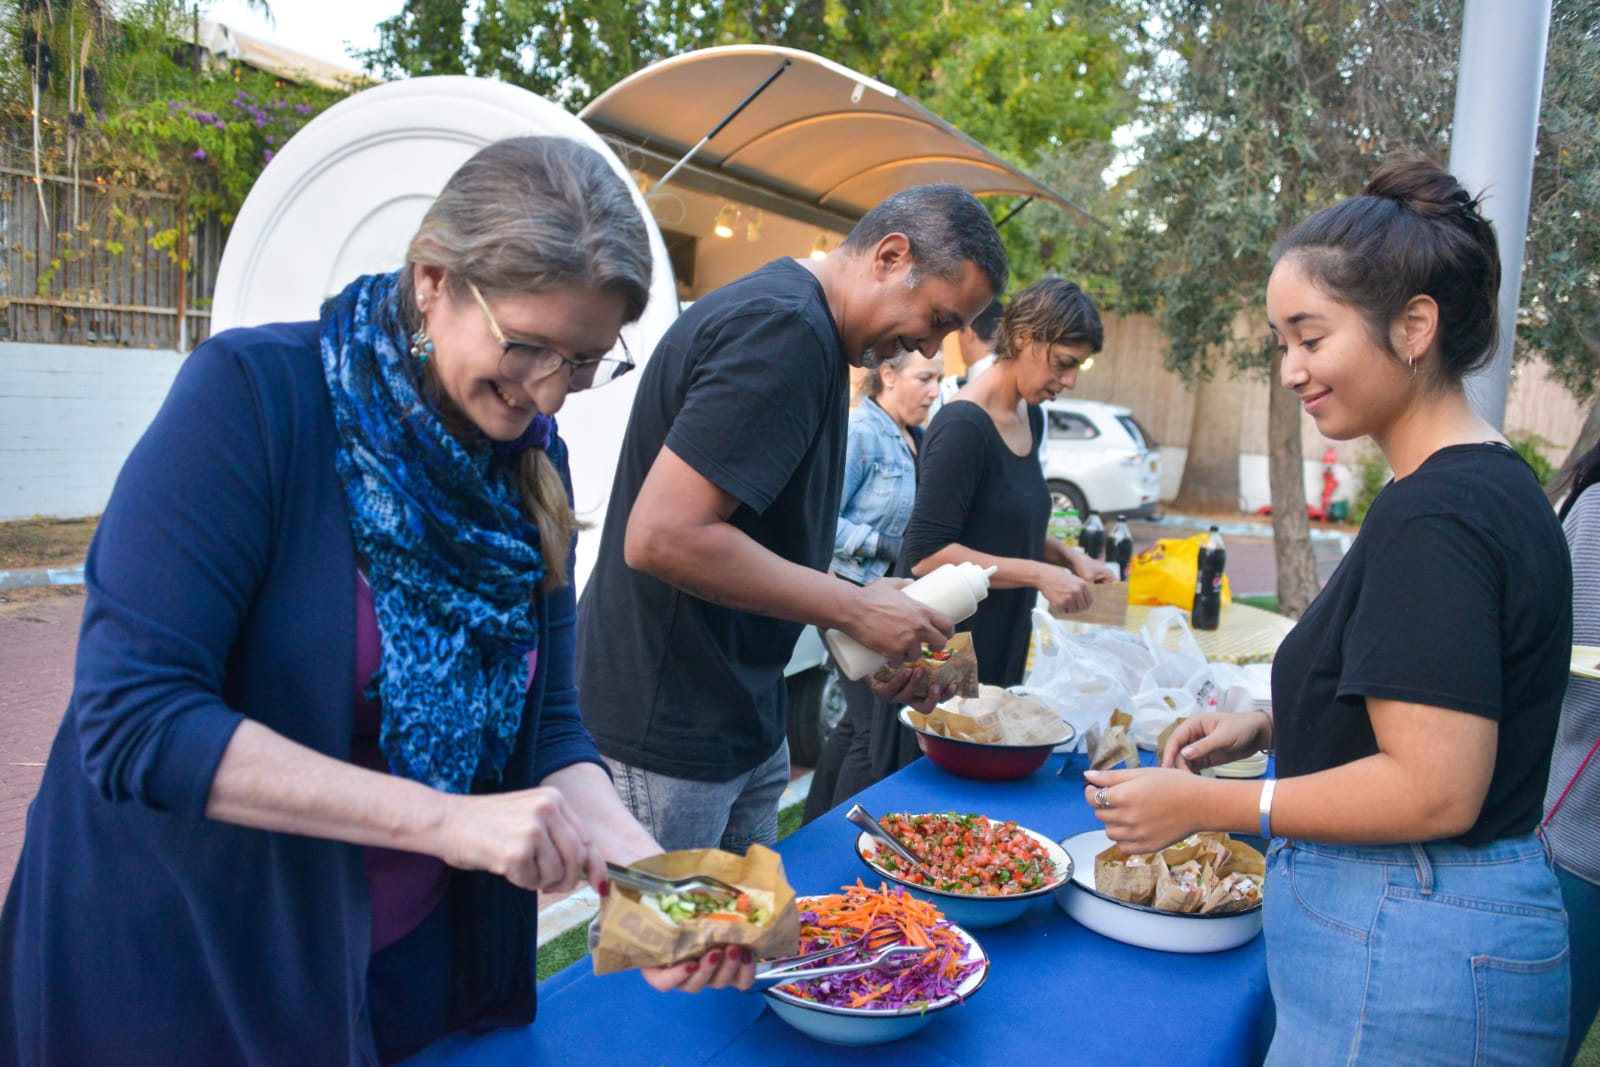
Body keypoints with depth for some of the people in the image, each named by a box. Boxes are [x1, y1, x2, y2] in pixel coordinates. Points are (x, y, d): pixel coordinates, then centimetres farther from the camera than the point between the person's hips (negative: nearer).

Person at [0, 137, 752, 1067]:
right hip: (181, 966, -4)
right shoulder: (255, 394, -20)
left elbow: (548, 729, -3)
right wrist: (443, 819, -29)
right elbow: (133, 718, -24)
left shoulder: (533, 463, -4)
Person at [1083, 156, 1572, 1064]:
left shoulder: (1434, 515, -22)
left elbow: (1435, 790, -25)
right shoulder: (1495, 482, 9)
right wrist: (1274, 725, 8)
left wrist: (1203, 803, -18)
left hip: (1408, 970, -9)